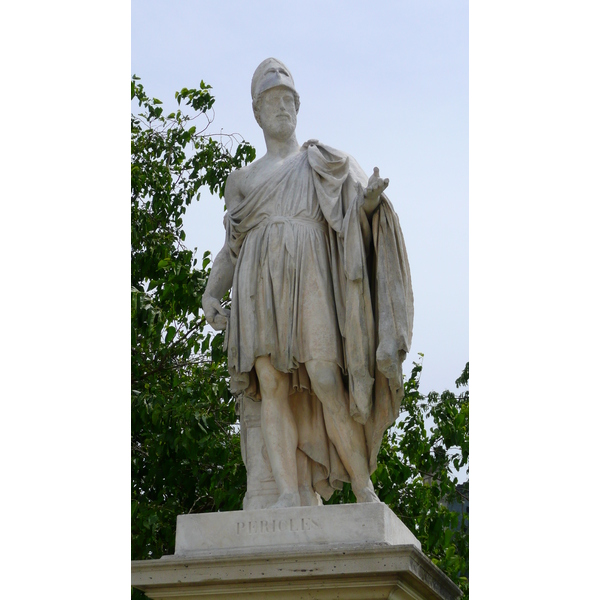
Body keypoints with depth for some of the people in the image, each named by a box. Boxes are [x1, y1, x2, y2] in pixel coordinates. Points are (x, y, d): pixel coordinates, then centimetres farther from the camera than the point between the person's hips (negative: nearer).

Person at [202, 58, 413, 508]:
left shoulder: (323, 163, 19)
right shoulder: (243, 180, 25)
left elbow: (359, 206, 5)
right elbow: (231, 248, 22)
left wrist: (371, 198, -20)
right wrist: (211, 294, 5)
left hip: (311, 277, -2)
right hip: (261, 284, 2)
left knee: (326, 383, -15)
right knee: (272, 386, -12)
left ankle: (364, 486, -6)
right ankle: (291, 493, -16)